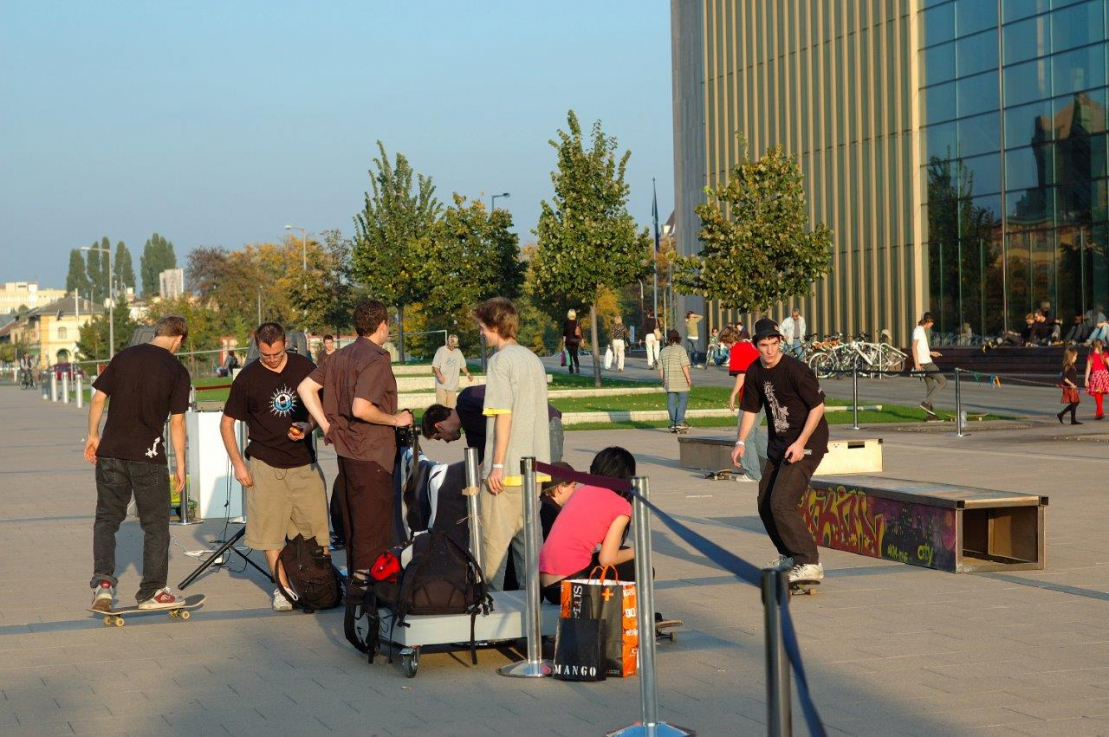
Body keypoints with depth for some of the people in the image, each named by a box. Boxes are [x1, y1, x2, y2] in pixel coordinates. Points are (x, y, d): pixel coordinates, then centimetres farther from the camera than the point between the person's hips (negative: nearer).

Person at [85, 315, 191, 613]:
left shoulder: (124, 356, 7)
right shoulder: (177, 370, -4)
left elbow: (98, 398, 5)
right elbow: (177, 422, -5)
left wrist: (93, 435, 17)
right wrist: (180, 464, 1)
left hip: (111, 452, 3)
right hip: (148, 455, -3)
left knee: (106, 518, 14)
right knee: (156, 524, 9)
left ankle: (103, 581, -3)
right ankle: (152, 592, 13)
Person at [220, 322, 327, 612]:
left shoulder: (305, 368, 1)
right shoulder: (247, 378, -4)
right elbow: (226, 422, 3)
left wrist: (308, 426, -9)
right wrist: (238, 464, -2)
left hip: (304, 462, 1)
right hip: (265, 464, -1)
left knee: (316, 527, 0)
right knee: (270, 529, -2)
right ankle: (282, 588, 9)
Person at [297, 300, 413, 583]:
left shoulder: (341, 355, 11)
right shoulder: (376, 359, -15)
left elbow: (305, 387, 9)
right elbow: (360, 409, -25)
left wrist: (327, 426, 8)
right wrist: (396, 419, -11)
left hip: (345, 451, 9)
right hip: (370, 455, -9)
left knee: (352, 524, 16)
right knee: (373, 530, -2)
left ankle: (354, 577, 24)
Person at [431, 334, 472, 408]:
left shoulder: (458, 352, 9)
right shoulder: (441, 351, -5)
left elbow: (462, 365, 21)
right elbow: (435, 366, -8)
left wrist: (468, 374, 9)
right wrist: (439, 375, -23)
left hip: (453, 385, 4)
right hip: (441, 384, -4)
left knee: (451, 406, 3)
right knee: (441, 405, -10)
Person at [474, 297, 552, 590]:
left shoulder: (500, 360, -11)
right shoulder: (533, 359, 13)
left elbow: (503, 415, -16)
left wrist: (497, 465, -15)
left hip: (505, 470, -8)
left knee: (494, 540, -1)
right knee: (526, 537, 11)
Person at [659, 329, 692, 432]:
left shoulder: (663, 351, 9)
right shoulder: (680, 350, -7)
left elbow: (660, 368, 9)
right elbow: (684, 366, -14)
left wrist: (663, 381, 17)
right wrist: (688, 378, -10)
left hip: (669, 381, 5)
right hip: (681, 381, -5)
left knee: (671, 402, 5)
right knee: (683, 400, 0)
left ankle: (673, 424, 4)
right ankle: (680, 422, -9)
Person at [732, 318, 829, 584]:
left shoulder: (796, 370, -19)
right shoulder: (755, 372, 3)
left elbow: (818, 406, -16)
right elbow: (750, 409, 13)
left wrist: (801, 442, -21)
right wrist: (741, 442, 1)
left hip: (806, 444, -9)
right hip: (778, 444, 9)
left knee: (781, 503, -19)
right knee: (765, 504, 14)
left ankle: (810, 564, -15)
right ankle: (789, 556, 33)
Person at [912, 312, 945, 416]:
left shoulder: (921, 330, 19)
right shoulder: (918, 330, -10)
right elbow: (914, 347, -19)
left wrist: (931, 353, 35)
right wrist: (917, 363, -24)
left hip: (926, 362, 10)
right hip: (925, 363, -10)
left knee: (931, 387, 11)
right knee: (943, 381, -9)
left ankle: (931, 414, 12)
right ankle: (926, 402, -13)